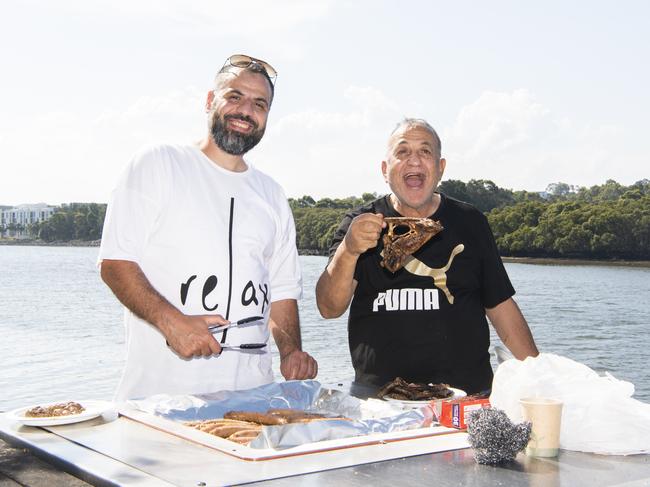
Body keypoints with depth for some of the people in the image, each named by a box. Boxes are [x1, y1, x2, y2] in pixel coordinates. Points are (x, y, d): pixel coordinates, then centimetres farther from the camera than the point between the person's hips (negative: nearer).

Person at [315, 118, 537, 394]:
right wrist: (348, 251, -21)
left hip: (467, 395, 2)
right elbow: (329, 308, -3)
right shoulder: (359, 224, 7)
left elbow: (501, 306, 15)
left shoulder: (470, 223, 12)